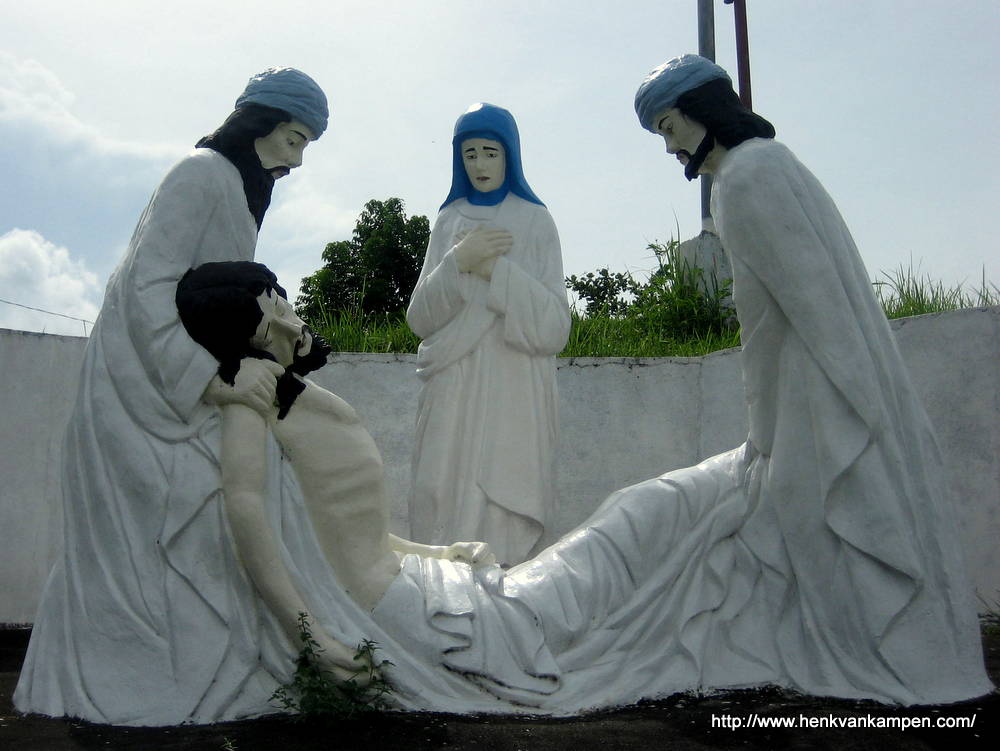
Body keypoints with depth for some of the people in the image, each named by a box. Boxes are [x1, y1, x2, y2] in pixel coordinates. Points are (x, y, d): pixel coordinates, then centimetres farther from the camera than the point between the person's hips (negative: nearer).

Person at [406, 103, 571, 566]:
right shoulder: (449, 220, 15)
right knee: (445, 508, -3)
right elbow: (419, 318, 6)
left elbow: (553, 327, -3)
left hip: (512, 393, -3)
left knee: (503, 510, -8)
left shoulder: (535, 221, 6)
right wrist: (457, 262, -8)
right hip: (453, 389, 3)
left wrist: (496, 271, -11)